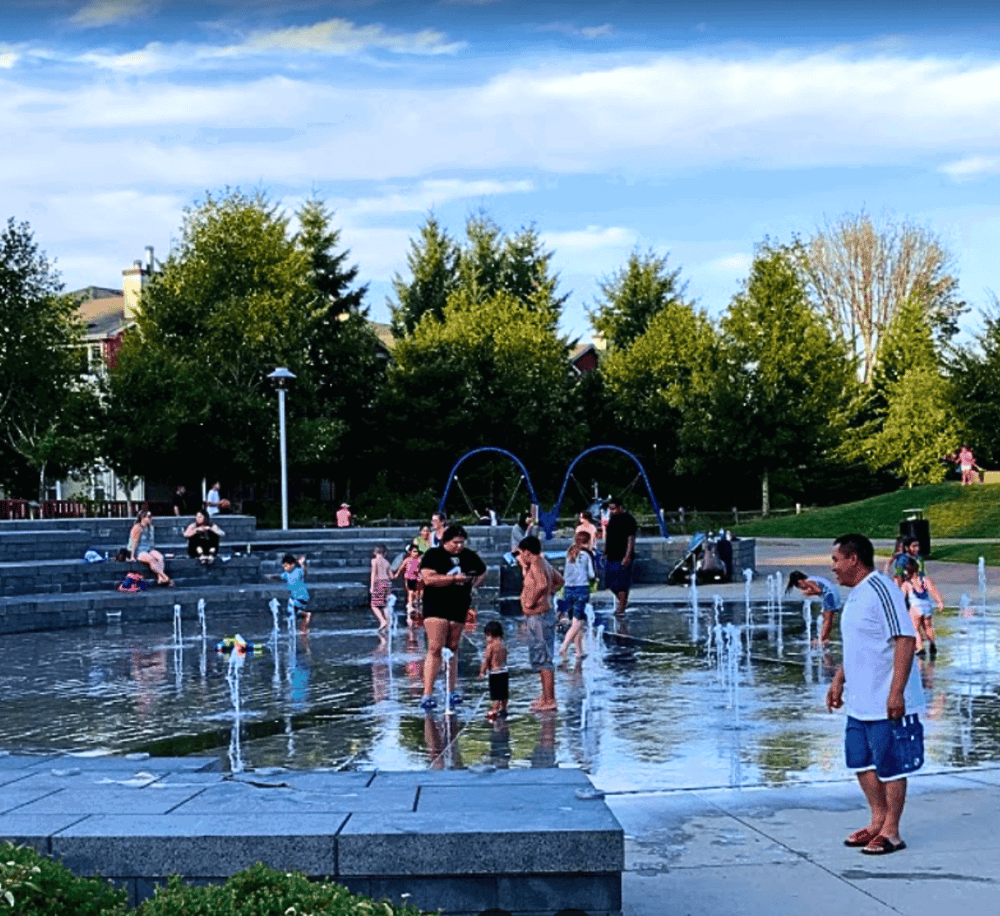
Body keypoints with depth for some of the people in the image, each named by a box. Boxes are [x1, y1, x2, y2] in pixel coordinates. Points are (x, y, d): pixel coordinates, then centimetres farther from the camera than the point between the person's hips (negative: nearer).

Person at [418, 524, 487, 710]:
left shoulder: (469, 556, 9)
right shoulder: (433, 555, -5)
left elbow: (482, 572, 25)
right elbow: (428, 579, -18)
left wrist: (473, 582, 4)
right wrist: (454, 578, -19)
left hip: (459, 607, 4)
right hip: (436, 606, -4)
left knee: (452, 648, 11)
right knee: (435, 648, -11)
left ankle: (454, 690, 23)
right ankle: (427, 694, -12)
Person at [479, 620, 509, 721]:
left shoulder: (491, 645, -12)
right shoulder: (503, 644, 9)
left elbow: (487, 659, -10)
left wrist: (482, 671, -3)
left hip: (495, 672, -8)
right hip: (504, 671, 8)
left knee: (496, 694, -6)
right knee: (504, 693, 15)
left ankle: (494, 711, -6)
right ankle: (503, 709, 26)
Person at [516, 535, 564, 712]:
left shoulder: (536, 564, -18)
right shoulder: (544, 564, 12)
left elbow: (542, 585, -35)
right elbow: (559, 580, 29)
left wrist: (532, 601, -23)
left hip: (539, 616, -11)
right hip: (540, 616, 11)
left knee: (543, 658, -7)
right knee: (538, 658, 19)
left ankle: (550, 701, -4)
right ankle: (546, 697, 27)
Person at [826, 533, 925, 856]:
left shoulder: (881, 590, -16)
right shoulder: (855, 596, 14)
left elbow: (906, 640, -21)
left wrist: (896, 692, -25)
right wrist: (838, 681, 23)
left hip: (886, 704, -10)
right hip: (859, 703, 10)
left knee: (890, 767, 1)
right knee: (861, 762, 14)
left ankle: (891, 832, 10)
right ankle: (878, 822, 27)